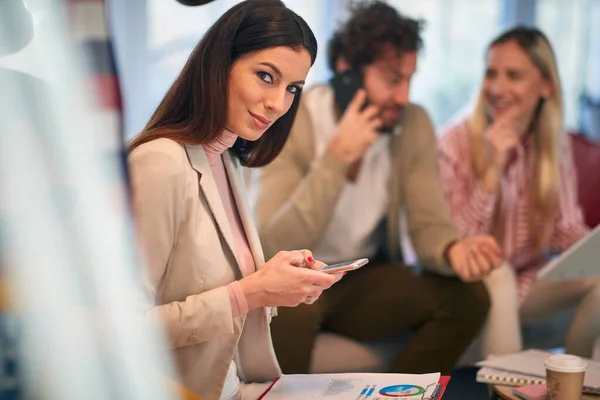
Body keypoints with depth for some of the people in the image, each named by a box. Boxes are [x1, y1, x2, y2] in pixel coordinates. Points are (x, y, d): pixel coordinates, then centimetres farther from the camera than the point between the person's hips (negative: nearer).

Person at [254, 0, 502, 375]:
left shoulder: (414, 124, -6)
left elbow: (429, 223, -8)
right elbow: (273, 250, -27)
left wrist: (454, 250, -32)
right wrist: (337, 158, -33)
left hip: (366, 279, 5)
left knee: (468, 297, -16)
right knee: (290, 302, -37)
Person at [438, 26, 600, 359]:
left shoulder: (555, 144, -3)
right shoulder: (458, 142, -17)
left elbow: (566, 228, 2)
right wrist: (492, 171, -31)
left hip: (526, 281, 5)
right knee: (495, 273, -34)